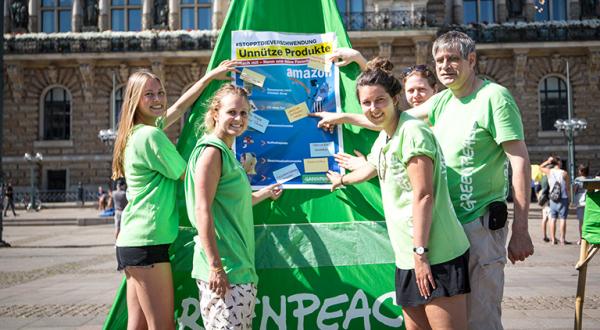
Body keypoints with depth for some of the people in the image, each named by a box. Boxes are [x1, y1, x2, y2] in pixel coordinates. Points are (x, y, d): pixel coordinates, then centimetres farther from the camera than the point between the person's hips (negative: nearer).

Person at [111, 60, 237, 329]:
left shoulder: (137, 132, 14)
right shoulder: (151, 136, -13)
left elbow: (179, 106, 25)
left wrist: (211, 75, 29)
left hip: (131, 241, 10)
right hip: (148, 241, -10)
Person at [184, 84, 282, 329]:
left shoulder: (227, 152, 15)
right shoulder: (212, 150, -13)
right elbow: (202, 210, -19)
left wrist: (264, 194, 32)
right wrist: (215, 267, -22)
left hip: (240, 266, 10)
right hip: (223, 270, -10)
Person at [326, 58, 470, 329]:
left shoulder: (412, 131, -12)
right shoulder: (384, 139, 16)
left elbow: (423, 195, -18)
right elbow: (370, 169, 39)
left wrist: (420, 252, -19)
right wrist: (341, 179, 58)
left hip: (436, 255, -9)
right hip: (408, 255, 9)